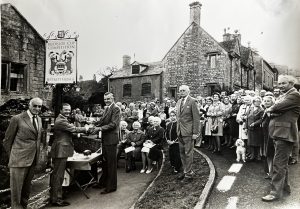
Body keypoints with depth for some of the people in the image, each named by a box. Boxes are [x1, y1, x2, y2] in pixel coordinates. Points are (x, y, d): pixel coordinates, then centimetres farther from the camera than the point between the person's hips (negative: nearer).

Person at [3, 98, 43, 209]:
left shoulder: (39, 119, 9)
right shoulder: (17, 119, -10)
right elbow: (7, 140, -3)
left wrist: (37, 155, 12)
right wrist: (12, 156, 3)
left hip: (33, 159, 6)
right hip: (19, 159, -6)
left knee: (27, 186, 19)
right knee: (16, 186, 4)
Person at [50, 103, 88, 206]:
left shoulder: (62, 120, 17)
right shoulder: (61, 121, -17)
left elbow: (70, 130, 16)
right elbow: (74, 129, -19)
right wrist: (85, 129, -4)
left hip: (61, 150, 11)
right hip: (61, 151, -11)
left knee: (57, 175, 17)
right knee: (58, 175, -2)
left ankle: (54, 197, 28)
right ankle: (56, 199, 8)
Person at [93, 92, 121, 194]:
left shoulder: (116, 109, -12)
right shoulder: (107, 108, 16)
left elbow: (113, 124, -19)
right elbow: (103, 121, 13)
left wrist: (100, 128, -20)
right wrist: (95, 124, -3)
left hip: (111, 139, -9)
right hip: (105, 139, 9)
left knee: (111, 163, 1)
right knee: (105, 162, 19)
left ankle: (111, 186, 12)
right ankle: (103, 182, 34)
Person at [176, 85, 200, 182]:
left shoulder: (192, 101, -8)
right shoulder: (179, 102, 14)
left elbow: (196, 118, -11)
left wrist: (195, 132, -14)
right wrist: (178, 130, 12)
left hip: (188, 132, -7)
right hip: (180, 131, 7)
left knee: (188, 153, -1)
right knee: (182, 153, 14)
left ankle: (189, 174, 11)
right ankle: (185, 170, 28)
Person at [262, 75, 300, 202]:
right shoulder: (283, 96, 19)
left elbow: (279, 107, -21)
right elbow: (274, 111, 17)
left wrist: (269, 109, -2)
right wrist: (271, 112, -5)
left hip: (285, 133, -10)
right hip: (279, 133, 10)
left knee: (279, 164, -8)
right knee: (282, 163, 18)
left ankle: (276, 192, -2)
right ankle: (285, 187, 31)